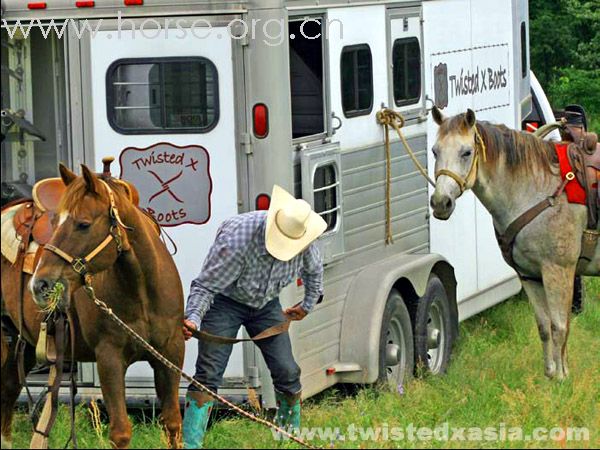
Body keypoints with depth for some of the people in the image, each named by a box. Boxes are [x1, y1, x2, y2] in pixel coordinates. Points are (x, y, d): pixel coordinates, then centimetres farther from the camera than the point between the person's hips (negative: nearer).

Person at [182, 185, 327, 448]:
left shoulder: (303, 241, -19)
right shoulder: (235, 240, -36)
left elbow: (314, 269, 8)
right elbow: (205, 286, -30)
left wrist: (308, 305, 15)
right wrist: (193, 319, -45)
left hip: (266, 305, 5)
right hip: (225, 301, -5)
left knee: (287, 372, 2)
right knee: (209, 372, -16)